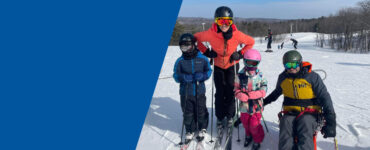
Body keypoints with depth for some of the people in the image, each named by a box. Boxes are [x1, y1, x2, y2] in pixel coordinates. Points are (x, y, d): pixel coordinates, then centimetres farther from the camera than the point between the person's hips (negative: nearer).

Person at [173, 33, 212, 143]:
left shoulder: (202, 59, -3)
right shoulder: (180, 61, -3)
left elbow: (208, 70, 5)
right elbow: (176, 76, -1)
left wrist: (202, 76, -15)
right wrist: (184, 77, -22)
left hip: (200, 91, 0)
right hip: (185, 92, 1)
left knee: (201, 111, 11)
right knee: (188, 113, 9)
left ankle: (202, 128, 35)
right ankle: (190, 131, 29)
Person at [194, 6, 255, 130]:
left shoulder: (237, 35, -25)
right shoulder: (210, 34, -27)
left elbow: (251, 42, -7)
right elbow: (196, 38, -8)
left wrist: (240, 54, -15)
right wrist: (206, 52, -13)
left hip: (232, 65, 0)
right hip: (218, 65, 0)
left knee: (230, 91, -1)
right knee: (219, 92, 1)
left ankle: (230, 115, 20)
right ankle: (220, 117, 19)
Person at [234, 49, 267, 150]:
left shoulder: (259, 75, -6)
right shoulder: (241, 75, -4)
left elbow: (263, 90, -7)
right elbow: (236, 89, 0)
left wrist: (250, 94, -20)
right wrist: (241, 95, -21)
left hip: (256, 105, -2)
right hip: (244, 104, 2)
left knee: (254, 124, 1)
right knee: (245, 122, 17)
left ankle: (257, 140, 27)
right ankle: (248, 135, 47)